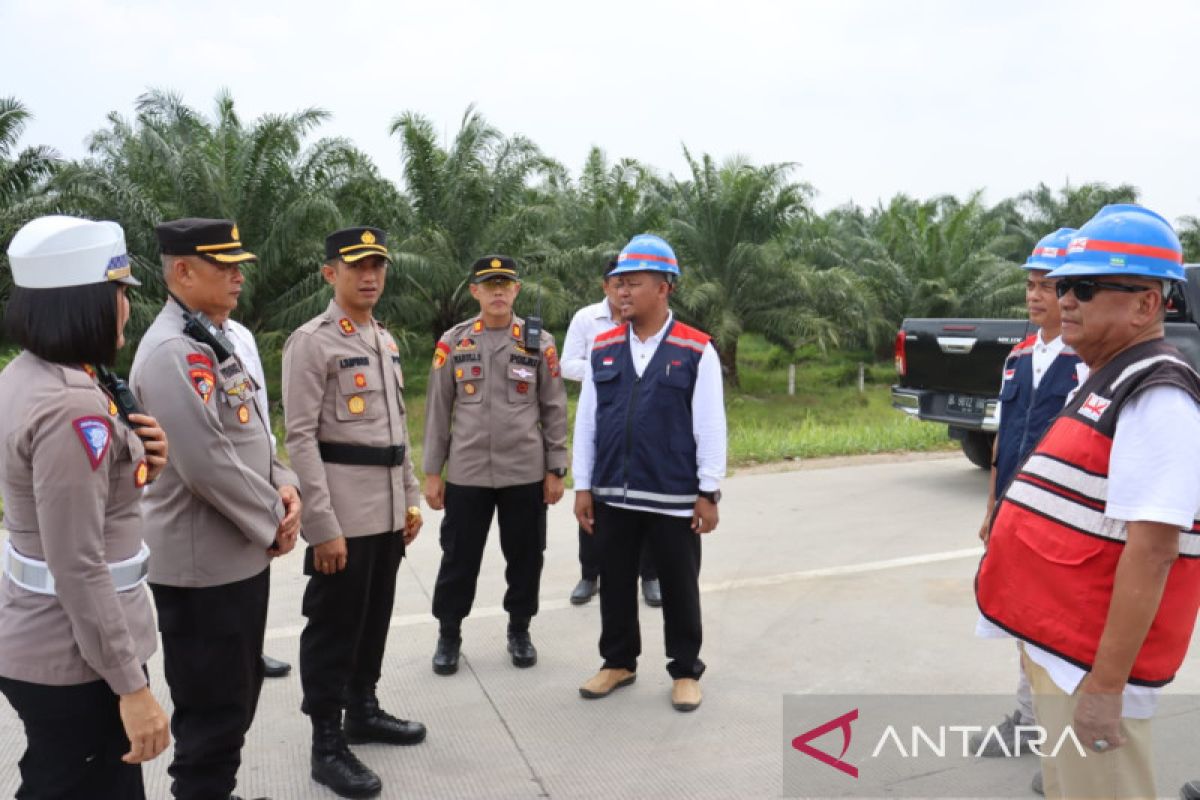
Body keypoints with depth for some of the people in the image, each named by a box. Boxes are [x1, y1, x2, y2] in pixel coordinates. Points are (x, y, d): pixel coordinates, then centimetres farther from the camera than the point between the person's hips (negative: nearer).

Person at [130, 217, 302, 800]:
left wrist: (284, 487, -2)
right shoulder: (172, 351, -20)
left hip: (241, 556, 10)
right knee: (212, 714, 6)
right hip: (203, 567, -10)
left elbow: (250, 435, 15)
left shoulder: (214, 341, 12)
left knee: (235, 701, 23)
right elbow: (207, 464, -25)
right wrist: (274, 521, -13)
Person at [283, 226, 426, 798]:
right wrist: (323, 526, -19)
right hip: (343, 513, -7)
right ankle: (327, 744, 18)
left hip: (387, 509, 7)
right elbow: (300, 438, -15)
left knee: (375, 617, 18)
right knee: (334, 626, 4)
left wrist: (410, 498, 14)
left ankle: (363, 710, 35)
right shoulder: (310, 342, -11)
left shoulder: (386, 340, 14)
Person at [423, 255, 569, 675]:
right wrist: (432, 472, 2)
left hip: (526, 472, 0)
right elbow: (437, 410, 4)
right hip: (466, 473, 0)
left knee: (525, 556, 10)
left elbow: (554, 410, 3)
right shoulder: (453, 342, 1)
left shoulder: (539, 342, 0)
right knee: (459, 557, 8)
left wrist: (555, 470, 0)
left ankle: (519, 630, 30)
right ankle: (448, 634, 27)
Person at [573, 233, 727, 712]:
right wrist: (583, 487, 4)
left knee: (679, 589, 10)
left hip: (674, 498, -3)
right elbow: (585, 421, 7)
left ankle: (685, 671, 28)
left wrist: (709, 494, -6)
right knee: (615, 584, 14)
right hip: (612, 495, 3)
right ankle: (618, 662, 33)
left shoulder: (697, 350, -5)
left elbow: (710, 428, -5)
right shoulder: (603, 348, 5)